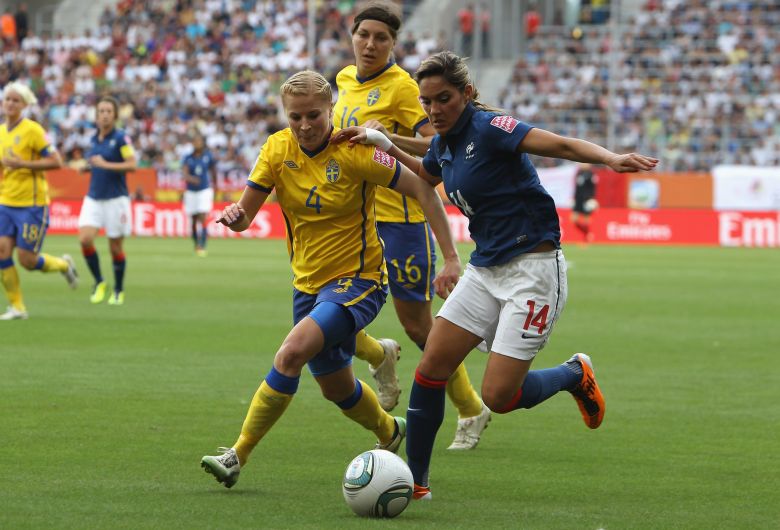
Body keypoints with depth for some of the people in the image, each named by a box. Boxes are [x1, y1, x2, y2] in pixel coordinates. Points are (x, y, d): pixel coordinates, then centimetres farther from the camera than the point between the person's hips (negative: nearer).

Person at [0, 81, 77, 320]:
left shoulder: (32, 130, -11)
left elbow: (56, 161, -15)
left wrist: (22, 164, -21)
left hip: (32, 204, -6)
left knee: (27, 260, -6)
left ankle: (64, 265, 25)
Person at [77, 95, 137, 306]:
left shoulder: (121, 138, -8)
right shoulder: (94, 139, 10)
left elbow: (132, 164, -17)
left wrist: (105, 164, -23)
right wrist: (86, 167, 5)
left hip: (116, 199, -5)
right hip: (93, 198, 5)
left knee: (115, 247, 2)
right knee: (85, 239, -14)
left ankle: (118, 291, 20)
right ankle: (99, 283, 5)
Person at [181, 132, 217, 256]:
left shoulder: (208, 156, -3)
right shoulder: (188, 158, -3)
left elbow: (213, 171, 12)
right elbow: (184, 172, -17)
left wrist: (214, 184, 21)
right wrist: (190, 178, -39)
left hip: (205, 190, -2)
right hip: (191, 191, 2)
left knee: (202, 219, -14)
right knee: (194, 220, 8)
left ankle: (202, 247, -16)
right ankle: (196, 244, 29)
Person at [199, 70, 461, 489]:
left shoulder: (354, 152, -18)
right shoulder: (278, 149, -6)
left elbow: (423, 191, -14)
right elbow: (246, 213, -3)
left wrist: (451, 259, -20)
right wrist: (234, 215, -28)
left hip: (358, 280, -6)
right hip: (308, 282, 6)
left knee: (291, 354, -28)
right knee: (335, 387, 20)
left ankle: (238, 456, -21)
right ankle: (390, 432, 51)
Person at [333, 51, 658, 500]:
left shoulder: (488, 128, -17)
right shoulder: (444, 143, 8)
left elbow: (561, 145, -30)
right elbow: (427, 175, 34)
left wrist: (610, 159, -47)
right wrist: (385, 146, 25)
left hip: (533, 269, -8)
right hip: (486, 270, 8)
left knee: (499, 397, -12)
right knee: (431, 369, -2)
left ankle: (575, 374, 17)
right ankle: (414, 482, 9)